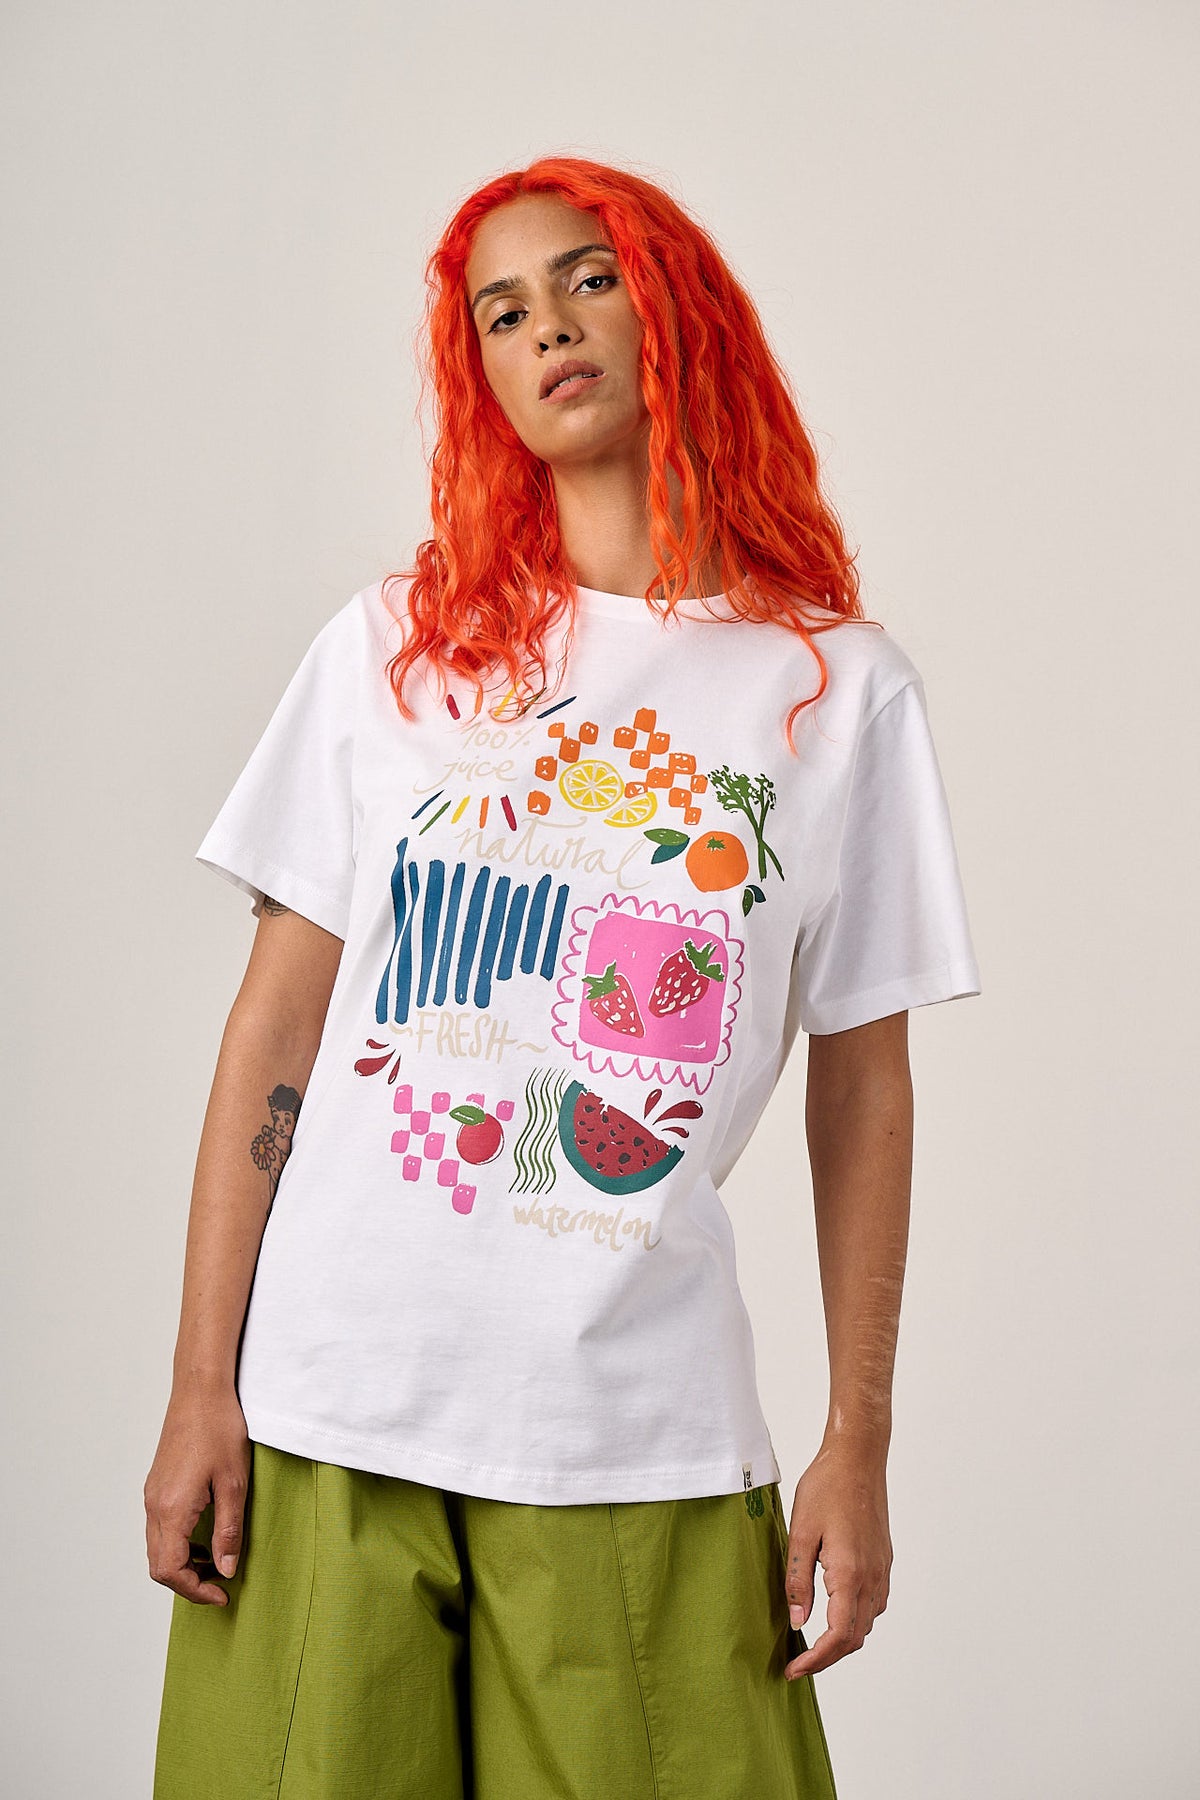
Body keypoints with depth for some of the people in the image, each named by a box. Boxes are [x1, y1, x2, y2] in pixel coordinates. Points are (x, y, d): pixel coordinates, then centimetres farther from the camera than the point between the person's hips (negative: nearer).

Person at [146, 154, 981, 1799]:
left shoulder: (843, 687, 4)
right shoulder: (390, 646, 5)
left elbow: (862, 1084, 5)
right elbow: (278, 1020, 3)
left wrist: (859, 1447, 3)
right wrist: (200, 1387, -1)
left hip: (646, 1446, 0)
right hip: (327, 1417, 1)